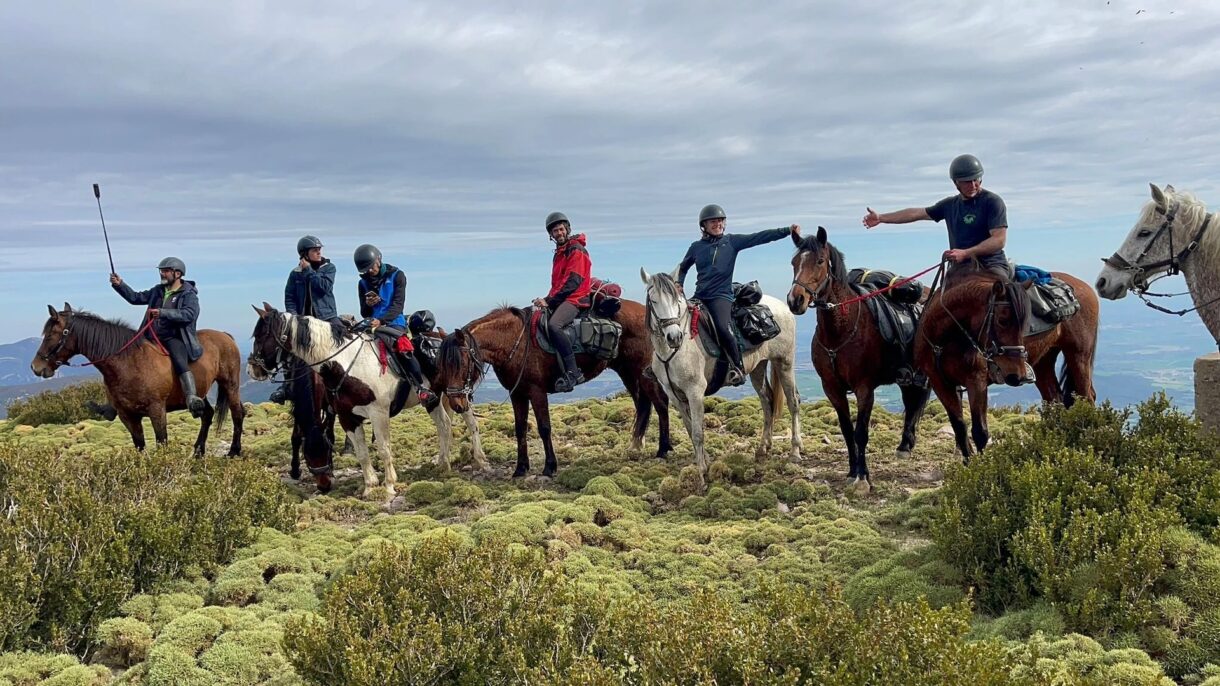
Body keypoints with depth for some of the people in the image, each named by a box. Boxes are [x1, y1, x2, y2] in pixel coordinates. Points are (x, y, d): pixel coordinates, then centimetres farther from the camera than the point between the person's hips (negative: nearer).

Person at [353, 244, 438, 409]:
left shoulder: (396, 276, 2)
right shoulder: (363, 283, 14)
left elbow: (398, 305, -9)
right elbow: (364, 313, 15)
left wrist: (381, 320, -24)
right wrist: (367, 304, -10)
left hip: (394, 323, -5)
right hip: (372, 325, 6)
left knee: (403, 349, -33)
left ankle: (422, 389, -31)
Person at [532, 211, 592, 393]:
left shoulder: (576, 250, -7)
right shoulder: (559, 253, 23)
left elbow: (572, 282, -16)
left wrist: (549, 300, -18)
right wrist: (547, 300, 5)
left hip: (575, 299, -10)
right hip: (559, 300, 10)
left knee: (553, 325, -34)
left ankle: (573, 373, -32)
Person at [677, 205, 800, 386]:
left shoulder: (732, 241, 5)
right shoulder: (696, 247, 12)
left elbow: (759, 237, -3)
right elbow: (683, 267, 28)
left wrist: (788, 230, -12)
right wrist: (678, 284, 9)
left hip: (721, 296, -4)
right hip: (699, 297, 4)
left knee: (723, 328, -28)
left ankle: (738, 369, -16)